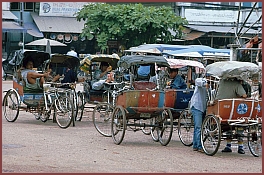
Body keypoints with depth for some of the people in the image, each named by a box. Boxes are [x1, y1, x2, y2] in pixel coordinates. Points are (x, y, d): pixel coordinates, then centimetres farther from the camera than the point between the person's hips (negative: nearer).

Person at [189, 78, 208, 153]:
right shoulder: (202, 80, -5)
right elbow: (197, 81, -28)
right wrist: (205, 84, -42)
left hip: (203, 107, 8)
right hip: (196, 106, -8)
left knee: (197, 127, 12)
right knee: (198, 127, -12)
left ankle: (195, 146, 17)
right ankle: (199, 146, -16)